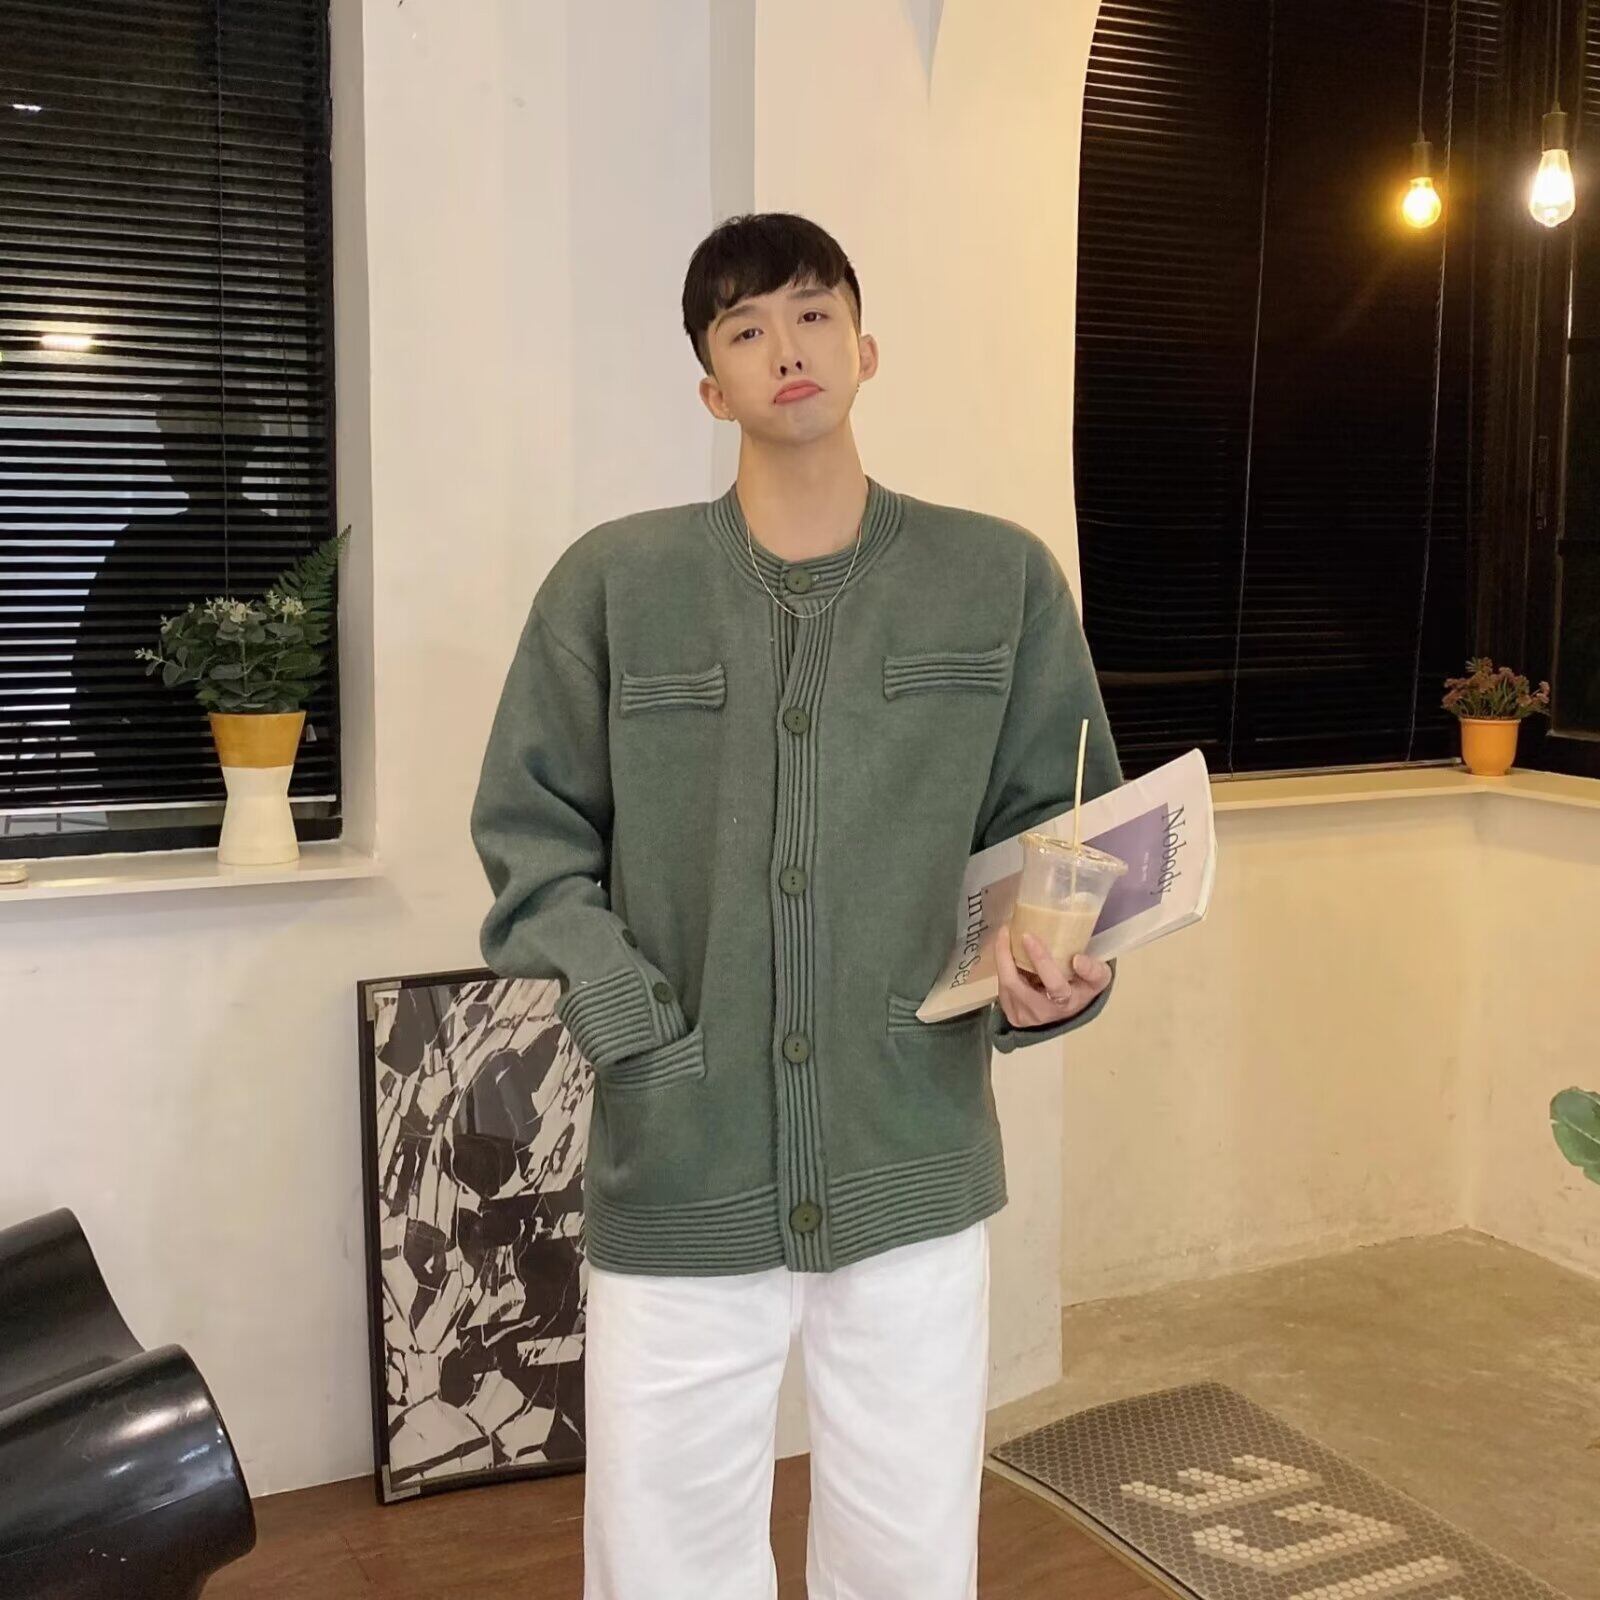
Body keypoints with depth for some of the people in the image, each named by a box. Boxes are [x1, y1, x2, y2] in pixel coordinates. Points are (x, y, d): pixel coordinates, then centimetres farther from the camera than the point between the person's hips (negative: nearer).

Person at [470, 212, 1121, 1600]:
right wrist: (633, 1027, -10)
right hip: (677, 1170, 0)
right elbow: (533, 838, 2)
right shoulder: (611, 583, 0)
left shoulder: (1005, 580, 2)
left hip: (918, 1165, 1)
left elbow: (1068, 825, 6)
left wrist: (1061, 971, -14)